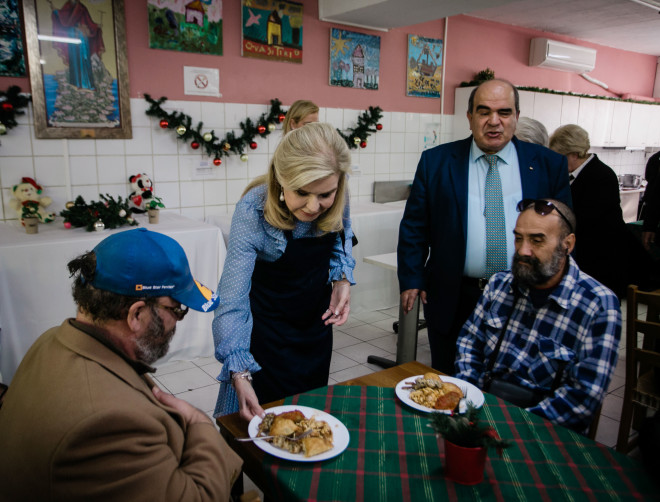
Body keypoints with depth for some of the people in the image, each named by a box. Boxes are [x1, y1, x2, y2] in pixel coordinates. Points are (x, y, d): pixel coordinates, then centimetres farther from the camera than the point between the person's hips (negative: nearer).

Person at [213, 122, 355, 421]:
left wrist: (342, 278, -14)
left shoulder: (336, 201, -20)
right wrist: (239, 374, -38)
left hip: (316, 317, 5)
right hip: (267, 320, -4)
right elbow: (232, 298, -32)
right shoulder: (252, 212, -32)